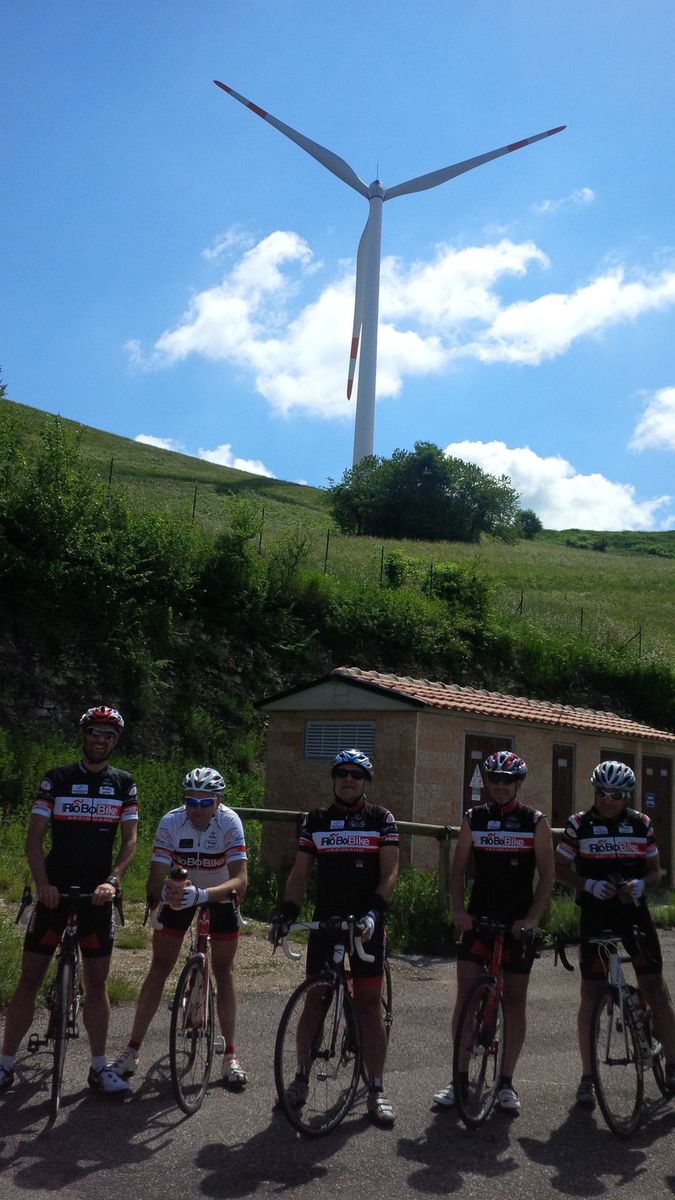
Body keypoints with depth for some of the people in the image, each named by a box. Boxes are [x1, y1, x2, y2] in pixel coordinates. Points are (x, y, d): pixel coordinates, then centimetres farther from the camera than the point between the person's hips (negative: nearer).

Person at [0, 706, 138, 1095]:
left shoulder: (124, 783, 4)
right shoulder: (57, 779, -1)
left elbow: (130, 840, 2)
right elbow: (35, 837, -3)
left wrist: (112, 880, -13)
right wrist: (43, 883, -16)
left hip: (98, 895, 1)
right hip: (55, 891, -1)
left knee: (97, 982, 6)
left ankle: (99, 1066, 15)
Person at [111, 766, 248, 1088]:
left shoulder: (229, 822, -31)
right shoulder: (171, 823, -28)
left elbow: (240, 880, -39)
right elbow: (156, 876, -31)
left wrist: (203, 895, -54)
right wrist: (160, 897, -53)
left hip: (220, 895, -1)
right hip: (180, 892, 1)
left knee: (224, 971, 0)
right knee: (159, 968, -1)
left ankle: (230, 1057, 9)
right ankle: (132, 1051, 7)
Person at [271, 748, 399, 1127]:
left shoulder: (381, 819, 0)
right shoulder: (316, 820, 8)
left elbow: (390, 873, -6)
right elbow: (300, 873, 7)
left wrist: (373, 911, -21)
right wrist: (288, 911, -7)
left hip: (366, 923, -2)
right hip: (325, 921, 2)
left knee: (370, 1003, -1)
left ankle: (377, 1089, 6)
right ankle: (302, 1078, 20)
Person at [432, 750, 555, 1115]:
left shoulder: (535, 822, 0)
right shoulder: (473, 819, 5)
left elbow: (547, 874, -2)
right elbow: (458, 869, 7)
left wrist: (532, 918, -13)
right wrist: (458, 909, -7)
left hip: (518, 921, -1)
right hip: (478, 917, 1)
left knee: (515, 999, 4)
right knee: (465, 993, -3)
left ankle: (506, 1082, 14)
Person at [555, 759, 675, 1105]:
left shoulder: (641, 824, 3)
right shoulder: (579, 824, -2)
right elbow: (560, 868, 0)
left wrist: (641, 884, -13)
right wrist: (590, 884, -16)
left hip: (634, 912, 2)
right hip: (595, 914, -1)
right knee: (591, 994, 0)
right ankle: (587, 1077, 9)